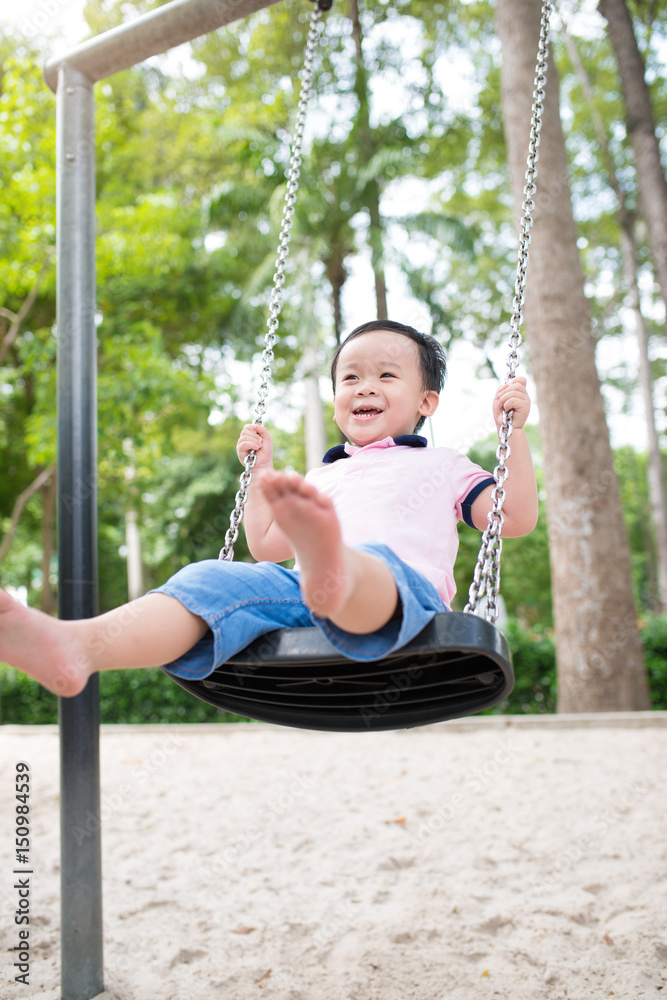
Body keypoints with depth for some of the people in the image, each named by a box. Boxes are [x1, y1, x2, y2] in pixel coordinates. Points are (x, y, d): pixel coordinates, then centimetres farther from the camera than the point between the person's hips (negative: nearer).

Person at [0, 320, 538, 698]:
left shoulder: (442, 465, 28)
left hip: (405, 586, -3)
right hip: (301, 596, 4)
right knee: (212, 580, -27)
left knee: (372, 561, -41)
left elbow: (516, 518, 16)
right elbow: (267, 545, 38)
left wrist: (514, 432, 12)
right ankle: (75, 645, -51)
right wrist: (262, 471, 39)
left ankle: (333, 571, -79)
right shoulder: (323, 479, 38)